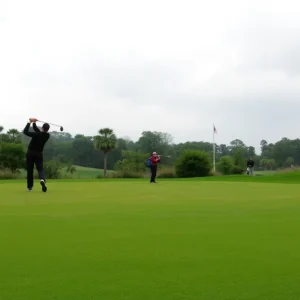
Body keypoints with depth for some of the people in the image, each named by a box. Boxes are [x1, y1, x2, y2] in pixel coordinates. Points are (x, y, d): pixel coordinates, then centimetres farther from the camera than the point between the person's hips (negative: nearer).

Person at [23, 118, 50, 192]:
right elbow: (38, 131, 9)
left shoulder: (36, 134, -18)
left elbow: (25, 131, -11)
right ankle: (42, 180, -33)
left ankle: (30, 187, 10)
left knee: (30, 170, 6)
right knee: (40, 169, 0)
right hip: (39, 154, 2)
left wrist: (29, 122, -6)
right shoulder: (47, 136, -3)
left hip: (30, 153, -2)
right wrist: (34, 123, 1)